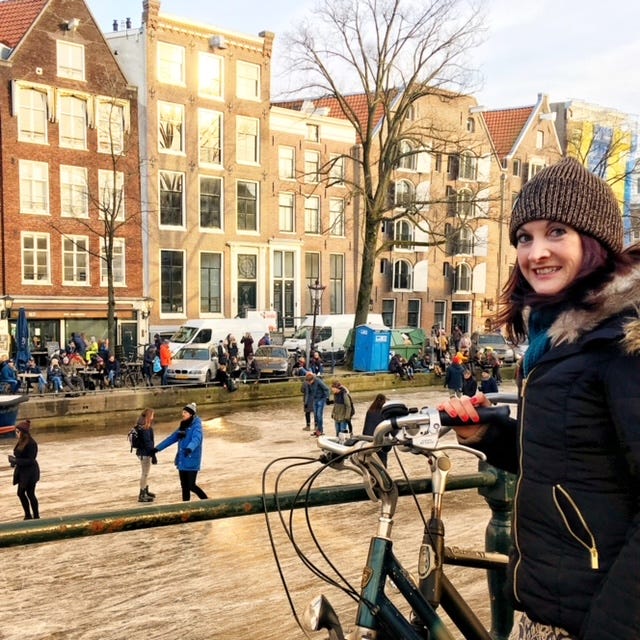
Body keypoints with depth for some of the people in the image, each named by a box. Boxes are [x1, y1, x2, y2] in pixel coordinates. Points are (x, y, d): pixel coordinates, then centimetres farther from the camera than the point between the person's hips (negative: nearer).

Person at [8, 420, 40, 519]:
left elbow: (30, 460, -22)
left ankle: (36, 517, 16)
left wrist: (15, 460, -25)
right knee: (20, 493, 15)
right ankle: (28, 515, 31)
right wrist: (13, 460, -9)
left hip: (30, 472, -8)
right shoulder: (21, 442, 3)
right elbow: (20, 456, 10)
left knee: (30, 494, 1)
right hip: (22, 472, 8)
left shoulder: (31, 444, -21)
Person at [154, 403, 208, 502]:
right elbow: (171, 438, 19)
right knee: (184, 486, 11)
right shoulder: (183, 427, 12)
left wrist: (189, 448, -49)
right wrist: (158, 448, 18)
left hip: (192, 462, -7)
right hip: (182, 462, 7)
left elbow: (196, 439, -30)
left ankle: (206, 501, 16)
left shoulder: (196, 426, -11)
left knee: (191, 486, -4)